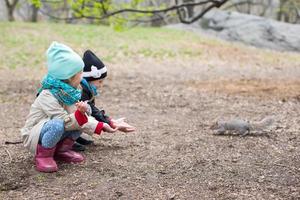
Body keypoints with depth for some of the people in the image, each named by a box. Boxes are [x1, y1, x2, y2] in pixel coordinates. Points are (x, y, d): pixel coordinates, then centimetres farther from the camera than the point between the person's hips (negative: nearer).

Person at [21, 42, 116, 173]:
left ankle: (61, 150, 4)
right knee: (57, 125, -38)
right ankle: (43, 155, -14)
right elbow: (65, 121, -27)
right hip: (33, 136, -8)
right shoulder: (48, 96, -26)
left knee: (81, 118, -6)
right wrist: (80, 114, -42)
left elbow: (82, 119, 0)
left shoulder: (68, 93, -1)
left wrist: (100, 126, -7)